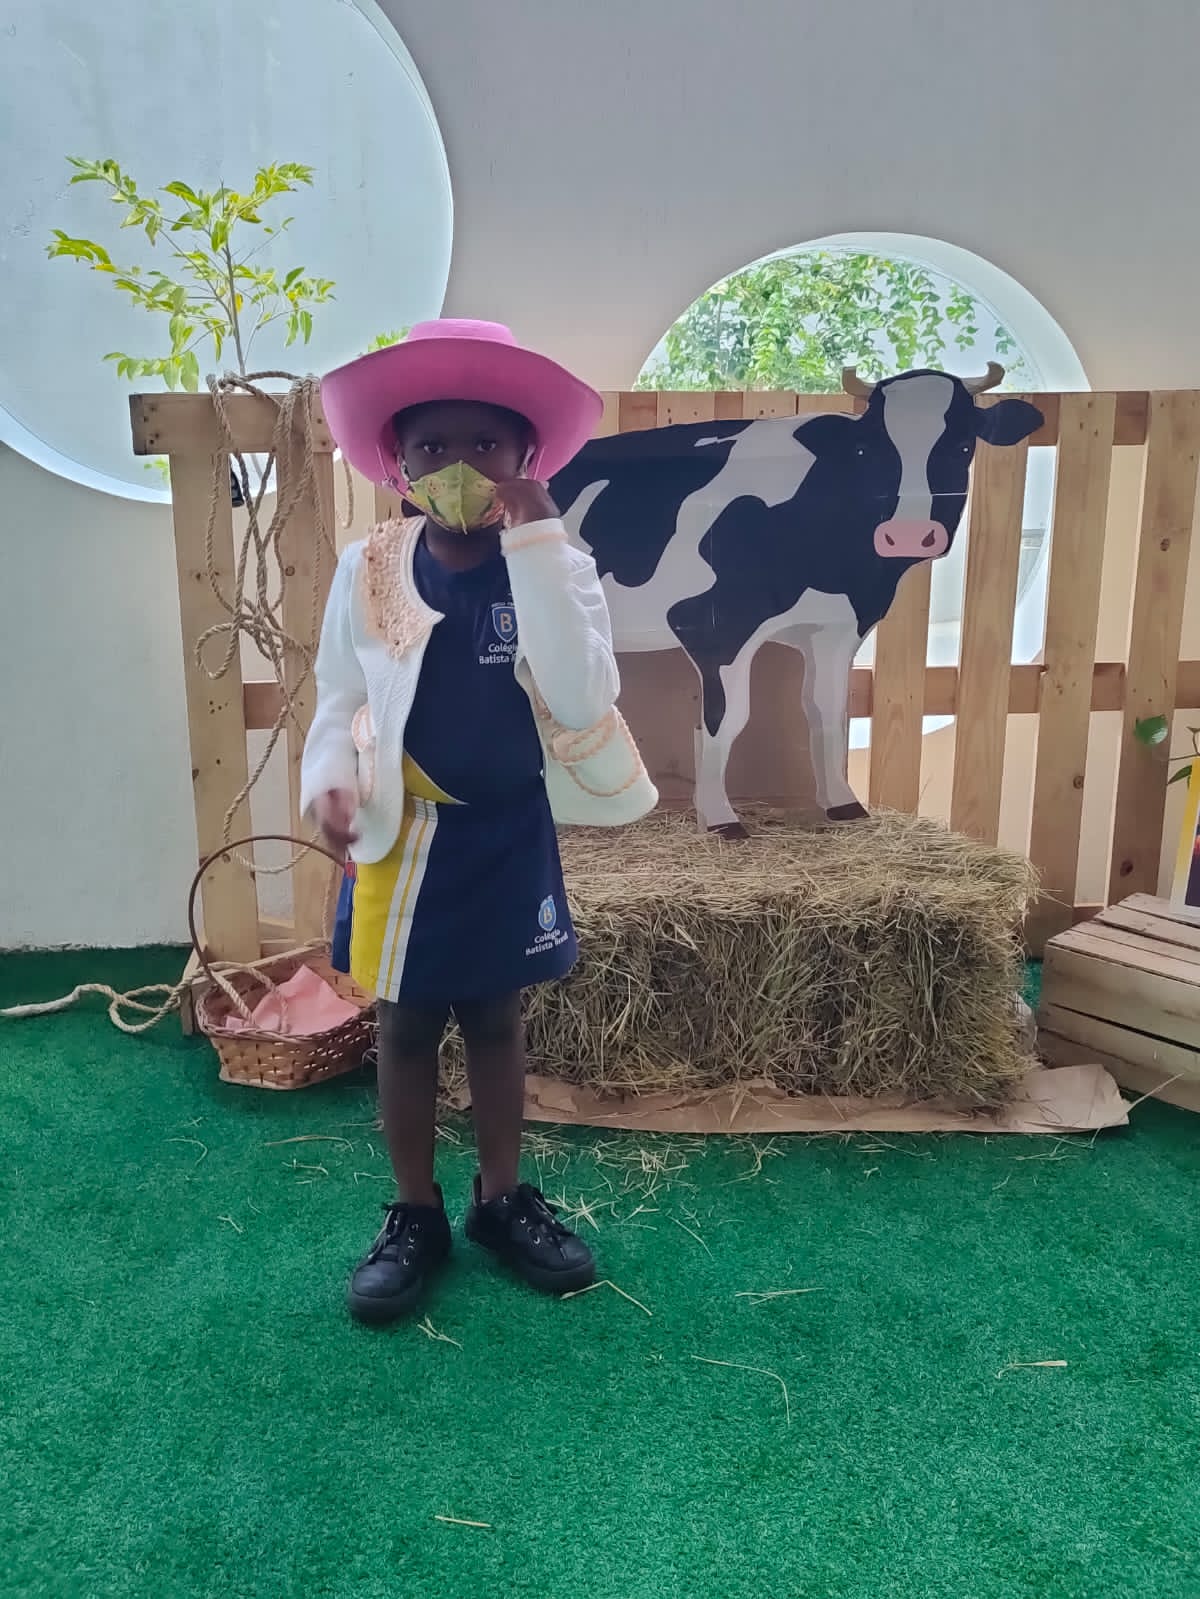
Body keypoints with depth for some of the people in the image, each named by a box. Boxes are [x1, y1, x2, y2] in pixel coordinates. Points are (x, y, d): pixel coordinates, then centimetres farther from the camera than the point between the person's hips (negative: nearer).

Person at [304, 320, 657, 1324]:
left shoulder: (556, 565, -9)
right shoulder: (367, 572, -7)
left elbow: (581, 700, -24)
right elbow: (341, 702, 1)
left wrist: (535, 543, -27)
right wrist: (332, 781, -20)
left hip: (509, 832, 0)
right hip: (404, 835, 1)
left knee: (496, 1019, 16)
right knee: (407, 1025, 13)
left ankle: (501, 1200, 36)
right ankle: (416, 1214, 32)